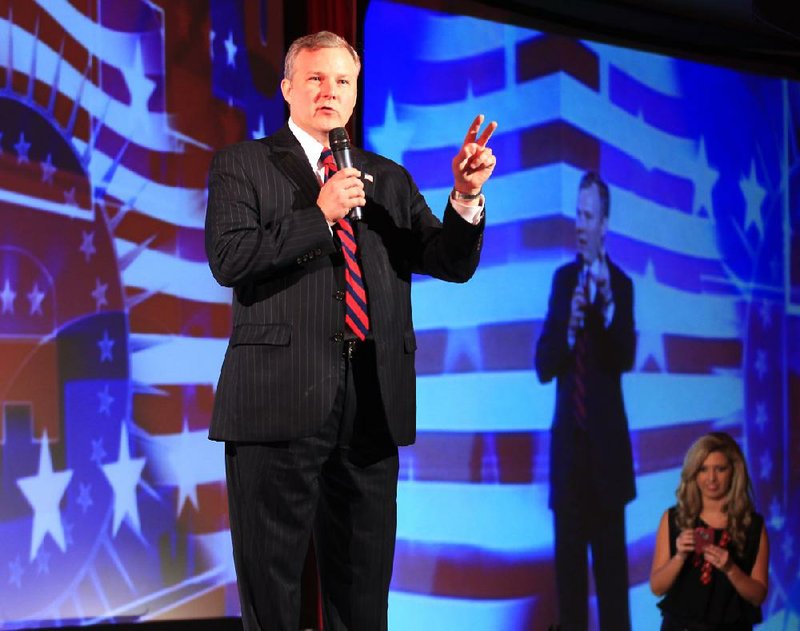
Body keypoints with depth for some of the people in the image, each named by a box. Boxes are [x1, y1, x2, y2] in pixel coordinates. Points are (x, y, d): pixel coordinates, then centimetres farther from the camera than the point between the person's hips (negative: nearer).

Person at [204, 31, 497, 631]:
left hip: (371, 408, 4)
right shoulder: (242, 164, 7)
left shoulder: (388, 179, 17)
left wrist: (466, 196, -7)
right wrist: (320, 215, -12)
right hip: (279, 402, -3)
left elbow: (453, 264, 10)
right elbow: (228, 259, -8)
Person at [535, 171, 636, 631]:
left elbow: (626, 358, -17)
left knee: (611, 563, -1)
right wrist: (568, 330, -14)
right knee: (569, 563, 7)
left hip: (606, 442, -4)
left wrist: (608, 306, -31)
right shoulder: (563, 279, 10)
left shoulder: (621, 284, -2)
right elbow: (543, 366, 5)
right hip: (567, 441, 4)